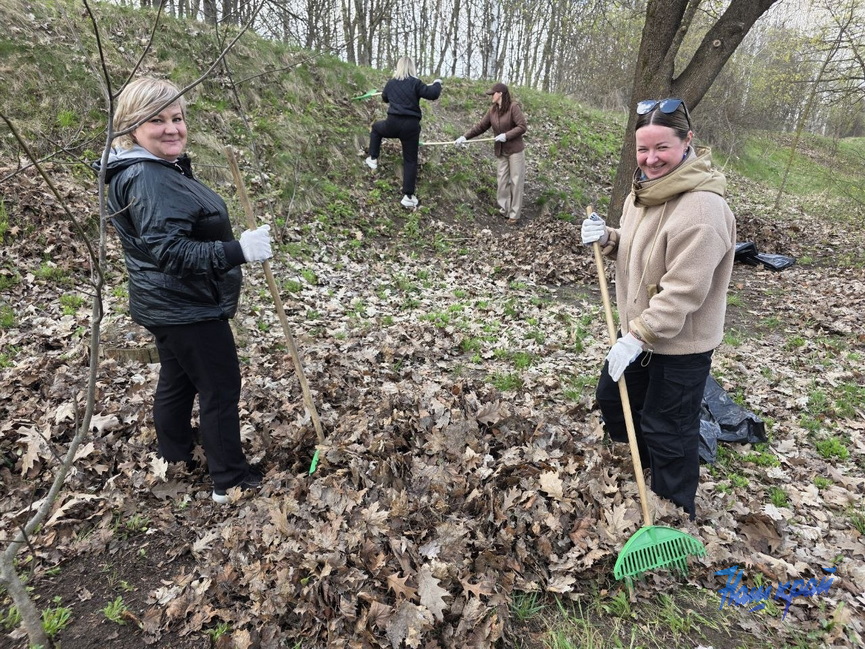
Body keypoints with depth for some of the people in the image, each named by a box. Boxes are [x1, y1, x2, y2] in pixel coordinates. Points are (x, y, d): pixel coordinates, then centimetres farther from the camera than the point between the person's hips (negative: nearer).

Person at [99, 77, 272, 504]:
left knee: (177, 380, 22)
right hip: (188, 308, -11)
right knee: (220, 389, 0)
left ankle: (175, 460, 40)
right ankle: (231, 481, 13)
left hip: (169, 306, 11)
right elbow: (171, 253, -31)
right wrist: (238, 251, -38)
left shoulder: (162, 168, 11)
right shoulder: (147, 180, -23)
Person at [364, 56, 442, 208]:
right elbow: (432, 94, -11)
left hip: (393, 124, 3)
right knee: (410, 160, 6)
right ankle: (408, 196, 1)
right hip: (411, 126, -2)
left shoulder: (391, 82, 11)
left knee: (376, 127, 36)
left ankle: (373, 159, 35)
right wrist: (437, 84, 9)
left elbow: (384, 98, 29)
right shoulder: (415, 82, -3)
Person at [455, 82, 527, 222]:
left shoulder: (513, 107, -13)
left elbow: (522, 127, -16)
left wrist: (506, 135, -24)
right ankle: (504, 210, 16)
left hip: (515, 150, -5)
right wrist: (465, 136, -3)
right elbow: (481, 126, 4)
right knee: (502, 181, 6)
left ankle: (514, 214, 6)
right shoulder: (492, 110, 4)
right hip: (501, 152, 6)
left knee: (516, 181, 0)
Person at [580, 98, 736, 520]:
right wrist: (608, 239, -5)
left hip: (681, 346, -9)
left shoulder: (701, 208, -27)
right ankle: (646, 461, 49)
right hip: (639, 330, 9)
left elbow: (683, 290, -27)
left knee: (667, 430, 6)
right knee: (611, 398, 22)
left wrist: (638, 338, -25)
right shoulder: (644, 188, 2)